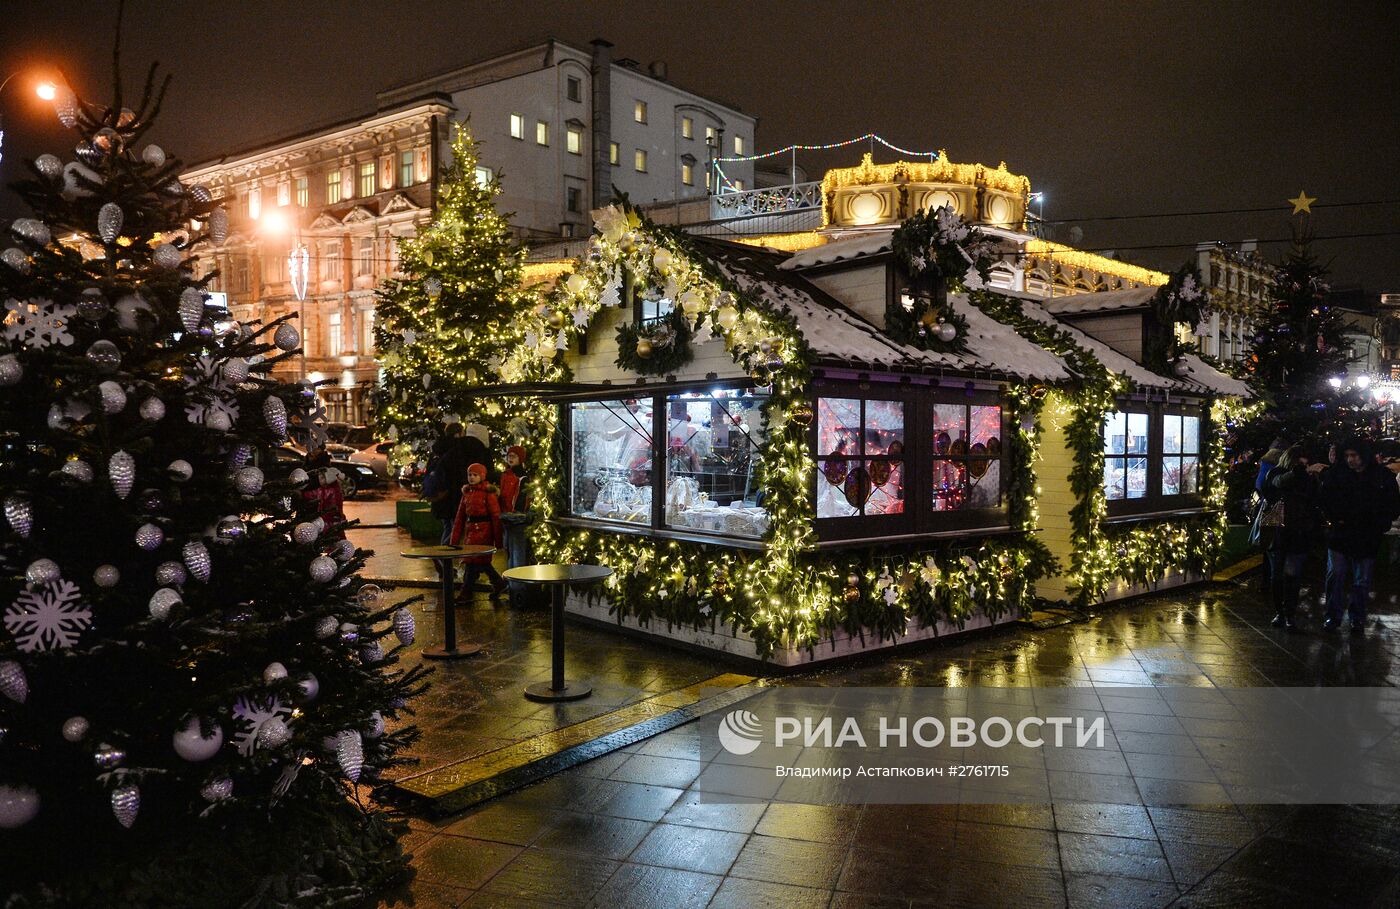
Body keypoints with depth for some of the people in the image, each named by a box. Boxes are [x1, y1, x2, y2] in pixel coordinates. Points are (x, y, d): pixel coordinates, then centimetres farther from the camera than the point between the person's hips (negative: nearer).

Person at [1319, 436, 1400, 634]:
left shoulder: (1382, 476, -3)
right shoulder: (1336, 474, -2)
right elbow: (1325, 501, 7)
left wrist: (1378, 525, -8)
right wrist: (1334, 519, -5)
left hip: (1367, 539, 0)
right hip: (1339, 534, 0)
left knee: (1362, 582, 8)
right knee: (1335, 576, 1)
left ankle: (1357, 619, 19)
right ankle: (1333, 616, 10)